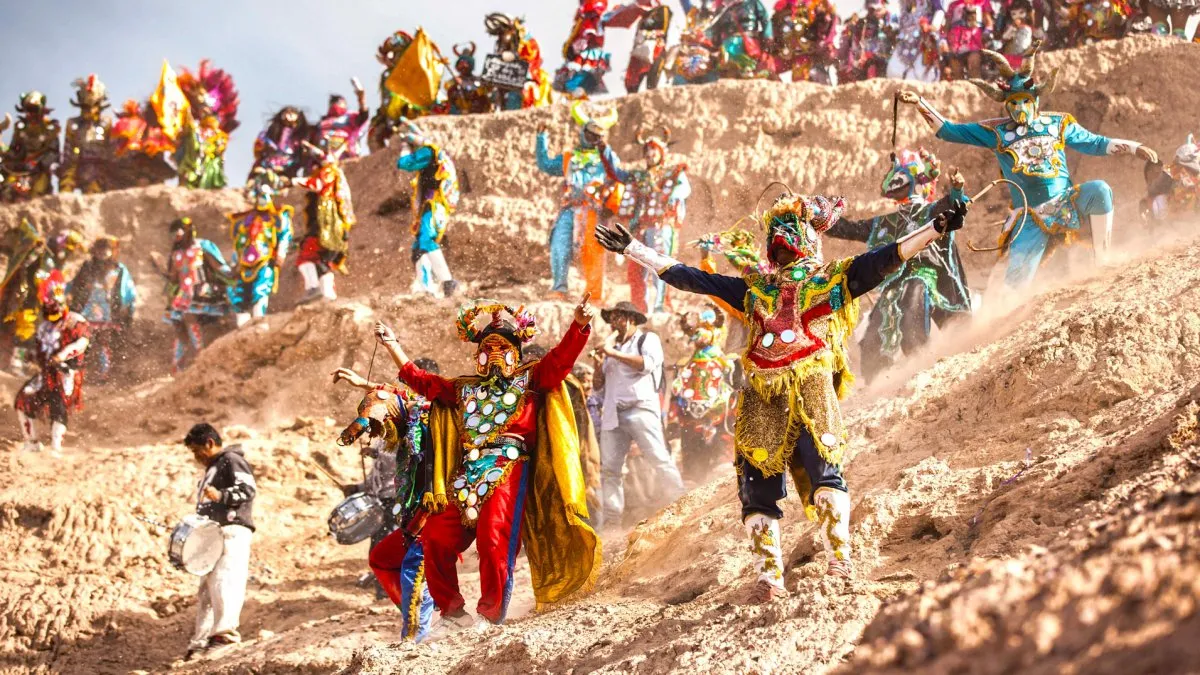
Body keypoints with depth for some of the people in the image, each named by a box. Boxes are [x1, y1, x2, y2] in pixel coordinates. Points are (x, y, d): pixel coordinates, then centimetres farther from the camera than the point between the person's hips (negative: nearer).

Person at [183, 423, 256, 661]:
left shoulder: (231, 461, 0)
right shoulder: (211, 470, 29)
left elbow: (248, 489, -15)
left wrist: (221, 495, -26)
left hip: (233, 532, -10)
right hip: (213, 535, 10)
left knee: (223, 582, -24)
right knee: (205, 591, 8)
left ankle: (225, 631, -35)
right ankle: (200, 642, 8)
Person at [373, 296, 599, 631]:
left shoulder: (530, 380, 14)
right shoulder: (465, 389, 26)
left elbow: (562, 356, 0)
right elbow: (422, 381, 30)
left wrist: (580, 324, -16)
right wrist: (393, 347, 29)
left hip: (509, 470, -5)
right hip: (467, 475, 5)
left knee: (494, 540, -20)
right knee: (436, 538, -7)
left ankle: (492, 615, -8)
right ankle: (452, 611, 7)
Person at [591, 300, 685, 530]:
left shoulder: (647, 339, 9)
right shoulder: (613, 346, 25)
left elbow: (647, 364, -12)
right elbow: (598, 384, 24)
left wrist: (613, 354, -9)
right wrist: (599, 365, 3)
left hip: (641, 410, -6)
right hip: (613, 414, 6)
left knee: (659, 459, -13)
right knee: (609, 467, -3)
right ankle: (612, 521, -3)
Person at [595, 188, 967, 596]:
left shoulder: (833, 281, 17)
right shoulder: (755, 289, 25)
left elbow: (886, 259, 5)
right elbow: (689, 278, 25)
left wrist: (936, 229, -7)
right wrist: (632, 249, 24)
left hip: (810, 387, -3)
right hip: (762, 393, 3)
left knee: (822, 468, -21)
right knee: (757, 483, -3)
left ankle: (840, 561, -22)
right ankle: (769, 577, 2)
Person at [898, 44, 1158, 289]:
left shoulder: (1058, 124, 10)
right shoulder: (996, 132, 7)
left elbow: (1096, 143, 15)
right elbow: (949, 131, 9)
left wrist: (1134, 147, 6)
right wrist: (919, 103, 1)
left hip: (1066, 204, 1)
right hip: (1030, 218, 0)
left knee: (1098, 190, -30)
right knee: (1017, 281, -12)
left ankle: (1104, 262, -20)